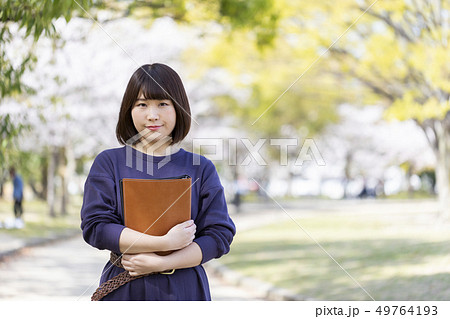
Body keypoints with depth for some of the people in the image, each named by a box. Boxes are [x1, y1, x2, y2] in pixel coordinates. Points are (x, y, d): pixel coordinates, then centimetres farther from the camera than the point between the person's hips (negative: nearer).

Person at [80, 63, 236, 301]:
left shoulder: (201, 168, 1)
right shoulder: (108, 163, 1)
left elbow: (219, 235, -3)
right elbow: (95, 226, -10)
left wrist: (162, 263, -16)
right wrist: (165, 242, -18)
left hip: (183, 289, 0)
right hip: (123, 290, 0)